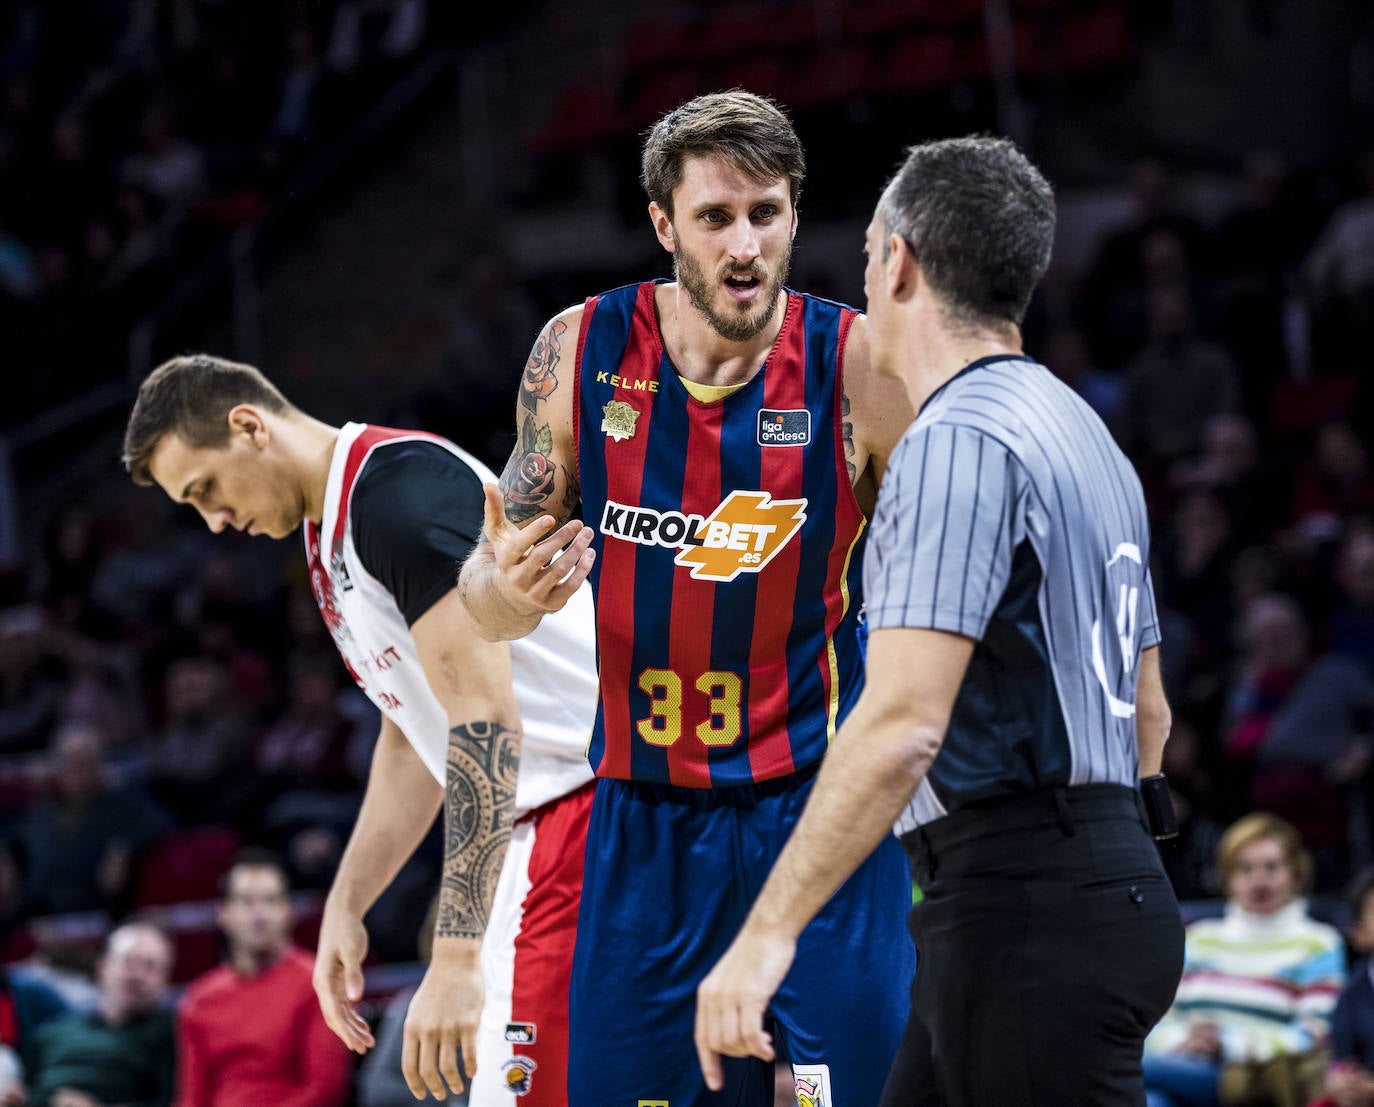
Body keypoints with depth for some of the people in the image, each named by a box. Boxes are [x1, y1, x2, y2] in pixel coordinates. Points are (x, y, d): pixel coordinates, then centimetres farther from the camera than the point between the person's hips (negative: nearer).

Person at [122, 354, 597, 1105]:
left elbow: (484, 717, -23)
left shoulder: (399, 488, -17)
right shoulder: (328, 542, 17)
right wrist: (345, 908, 20)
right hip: (535, 823, 10)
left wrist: (456, 954, -26)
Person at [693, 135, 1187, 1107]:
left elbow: (903, 720, -23)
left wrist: (768, 932, -24)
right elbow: (1148, 714, 25)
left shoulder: (957, 440, -13)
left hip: (1020, 916, -10)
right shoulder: (1087, 435, 18)